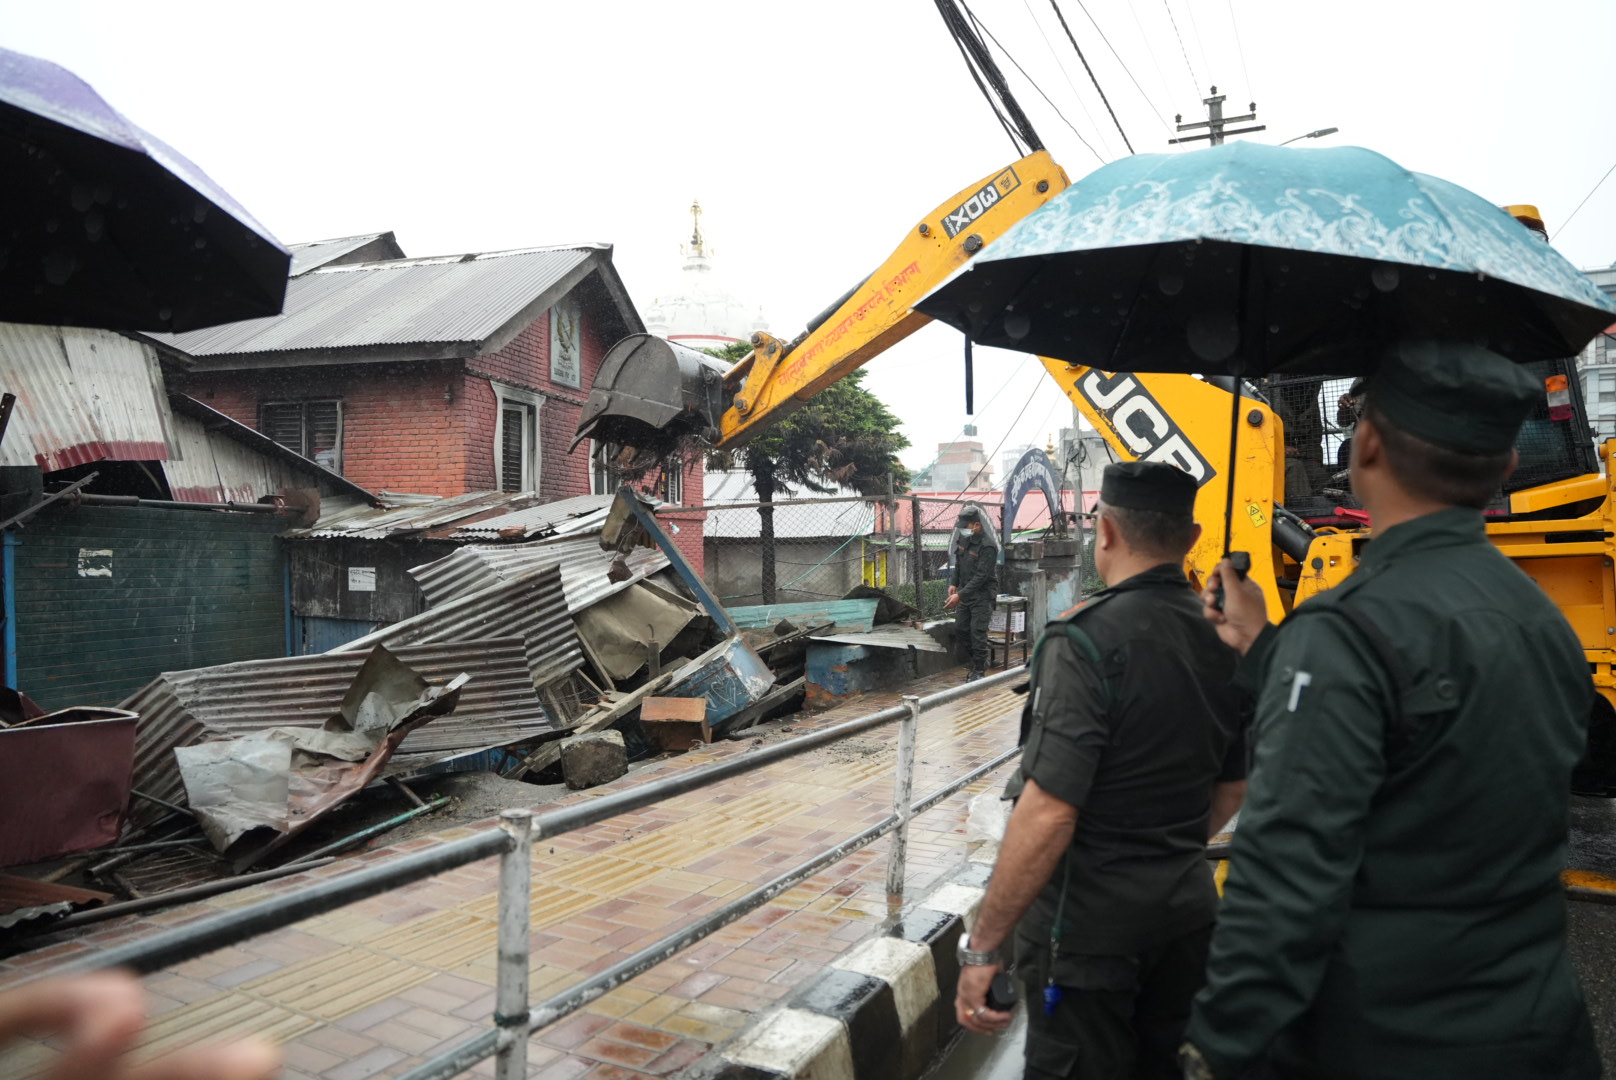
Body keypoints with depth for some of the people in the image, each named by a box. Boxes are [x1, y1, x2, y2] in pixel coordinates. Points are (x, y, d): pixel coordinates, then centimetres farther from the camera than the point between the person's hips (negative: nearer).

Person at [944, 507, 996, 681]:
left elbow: (981, 577, -23)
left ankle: (979, 670, 3)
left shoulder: (987, 547, -19)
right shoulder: (964, 542, 8)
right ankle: (975, 664, 24)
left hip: (982, 596, -8)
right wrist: (953, 583, 4)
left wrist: (959, 595, -27)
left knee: (977, 632, -8)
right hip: (965, 594, 8)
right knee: (960, 629, 9)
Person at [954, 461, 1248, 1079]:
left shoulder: (1087, 642, -23)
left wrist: (983, 947, -19)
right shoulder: (1224, 639, 0)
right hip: (1186, 908, 7)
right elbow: (1233, 788, 13)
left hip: (1087, 919, -7)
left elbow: (1047, 814, -27)